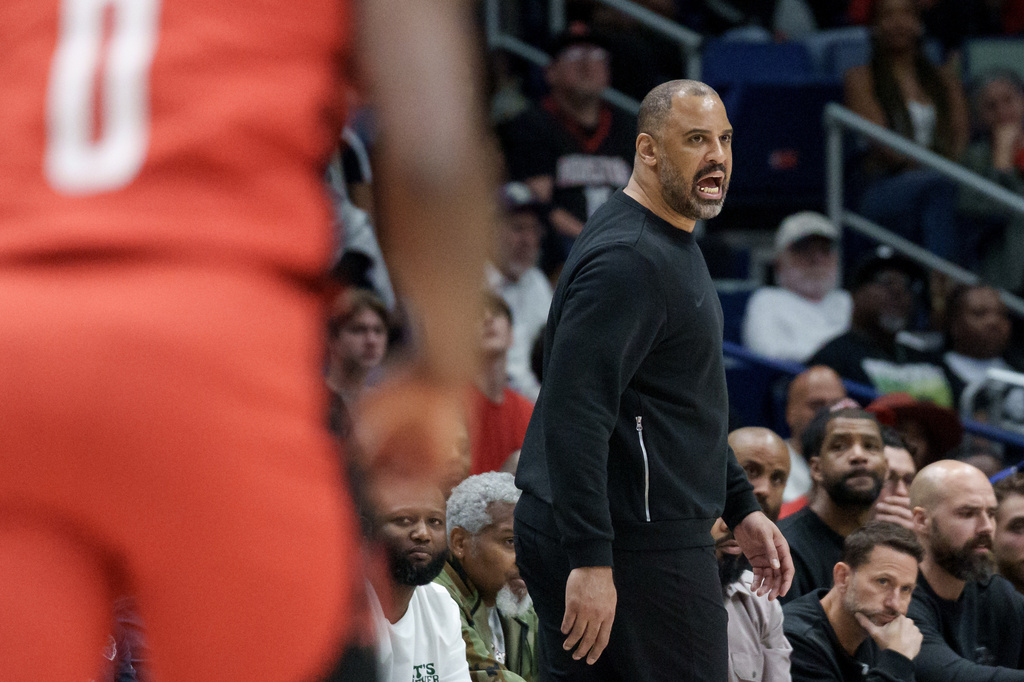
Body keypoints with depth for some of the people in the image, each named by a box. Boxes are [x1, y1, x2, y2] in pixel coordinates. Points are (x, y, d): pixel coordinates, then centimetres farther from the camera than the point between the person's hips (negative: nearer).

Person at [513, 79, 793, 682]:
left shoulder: (674, 245, 19)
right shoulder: (627, 259, -16)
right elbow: (574, 415, -24)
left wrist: (742, 508, 26)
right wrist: (590, 561, -28)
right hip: (636, 544, -11)